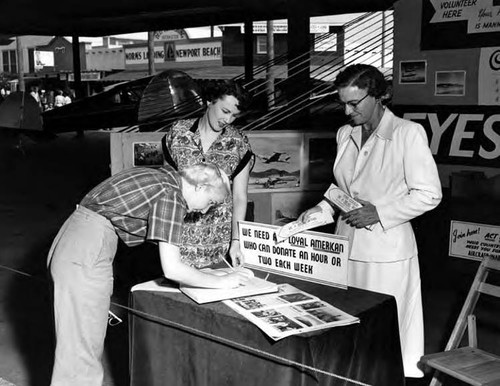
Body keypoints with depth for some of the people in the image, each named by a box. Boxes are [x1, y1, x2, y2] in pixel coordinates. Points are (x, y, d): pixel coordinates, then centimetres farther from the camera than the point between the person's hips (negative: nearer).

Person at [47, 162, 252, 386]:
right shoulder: (171, 195, -12)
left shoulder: (163, 175, 15)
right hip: (86, 255, -10)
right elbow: (171, 269, -16)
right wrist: (222, 282, -6)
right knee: (81, 351, -6)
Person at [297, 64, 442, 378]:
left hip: (387, 251, -6)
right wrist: (321, 209, 3)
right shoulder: (345, 134, 8)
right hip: (347, 246, 6)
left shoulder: (408, 133, -11)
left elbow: (429, 194, -10)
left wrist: (379, 213, -16)